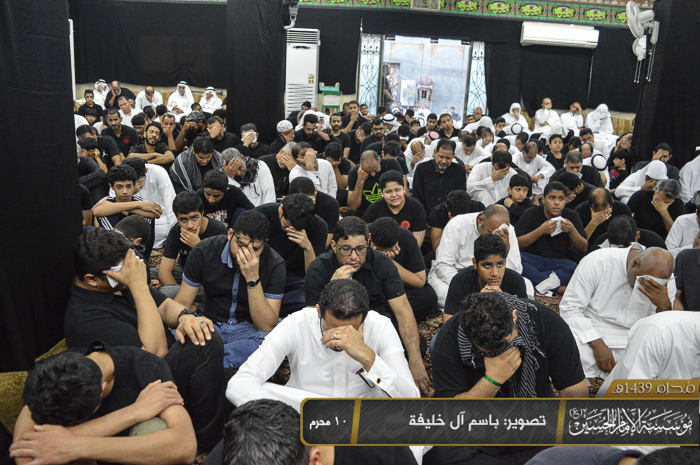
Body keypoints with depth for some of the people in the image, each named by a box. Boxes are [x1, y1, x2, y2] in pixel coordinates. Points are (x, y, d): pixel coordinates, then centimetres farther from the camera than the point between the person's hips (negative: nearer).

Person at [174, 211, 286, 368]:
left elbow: (267, 326, -15)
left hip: (248, 329, -1)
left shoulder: (275, 264, -12)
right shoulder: (204, 251, -7)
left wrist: (253, 279, -26)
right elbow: (181, 304, -5)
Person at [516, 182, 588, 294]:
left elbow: (582, 249, 3)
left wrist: (572, 231, -15)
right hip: (533, 259, -1)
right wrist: (541, 230, -20)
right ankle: (558, 288, -33)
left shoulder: (571, 216, 6)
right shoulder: (531, 214, -1)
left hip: (558, 261, 1)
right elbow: (517, 244, -11)